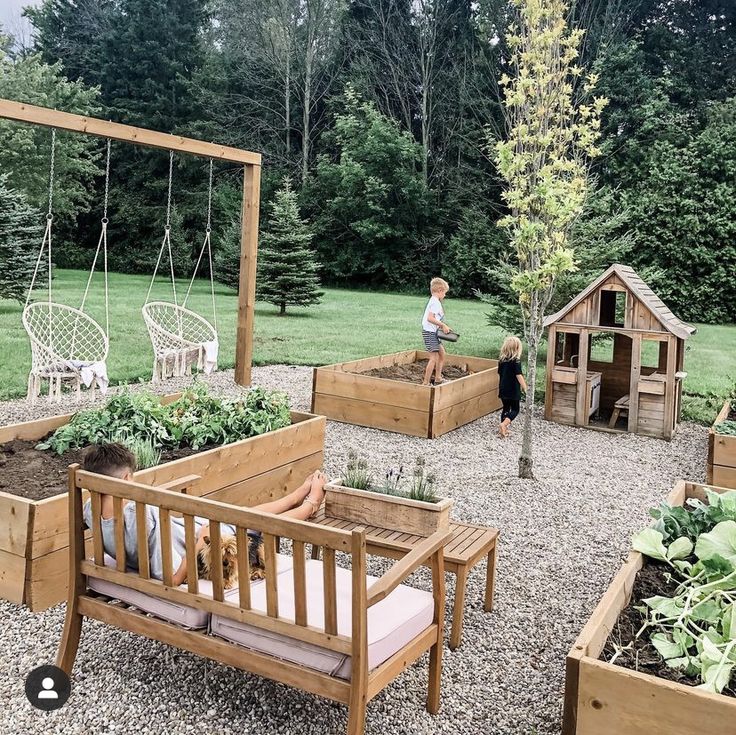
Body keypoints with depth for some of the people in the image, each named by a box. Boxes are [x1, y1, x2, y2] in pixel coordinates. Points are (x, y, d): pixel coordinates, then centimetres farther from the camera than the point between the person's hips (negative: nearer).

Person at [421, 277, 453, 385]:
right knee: (434, 358, -10)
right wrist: (443, 325, -18)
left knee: (442, 353, 16)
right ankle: (425, 383, -8)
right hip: (429, 332, -11)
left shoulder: (434, 301, 17)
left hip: (433, 332, 11)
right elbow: (430, 318, -24)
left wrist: (443, 326, 12)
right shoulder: (435, 302, -14)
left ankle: (437, 378, 23)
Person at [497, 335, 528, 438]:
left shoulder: (501, 359, 3)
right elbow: (519, 376, -16)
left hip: (503, 389, 6)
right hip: (513, 390, -6)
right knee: (515, 410, 4)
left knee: (506, 408, 17)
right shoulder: (516, 360, -15)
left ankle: (504, 429, 19)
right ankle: (504, 425, -18)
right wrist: (525, 388, -8)